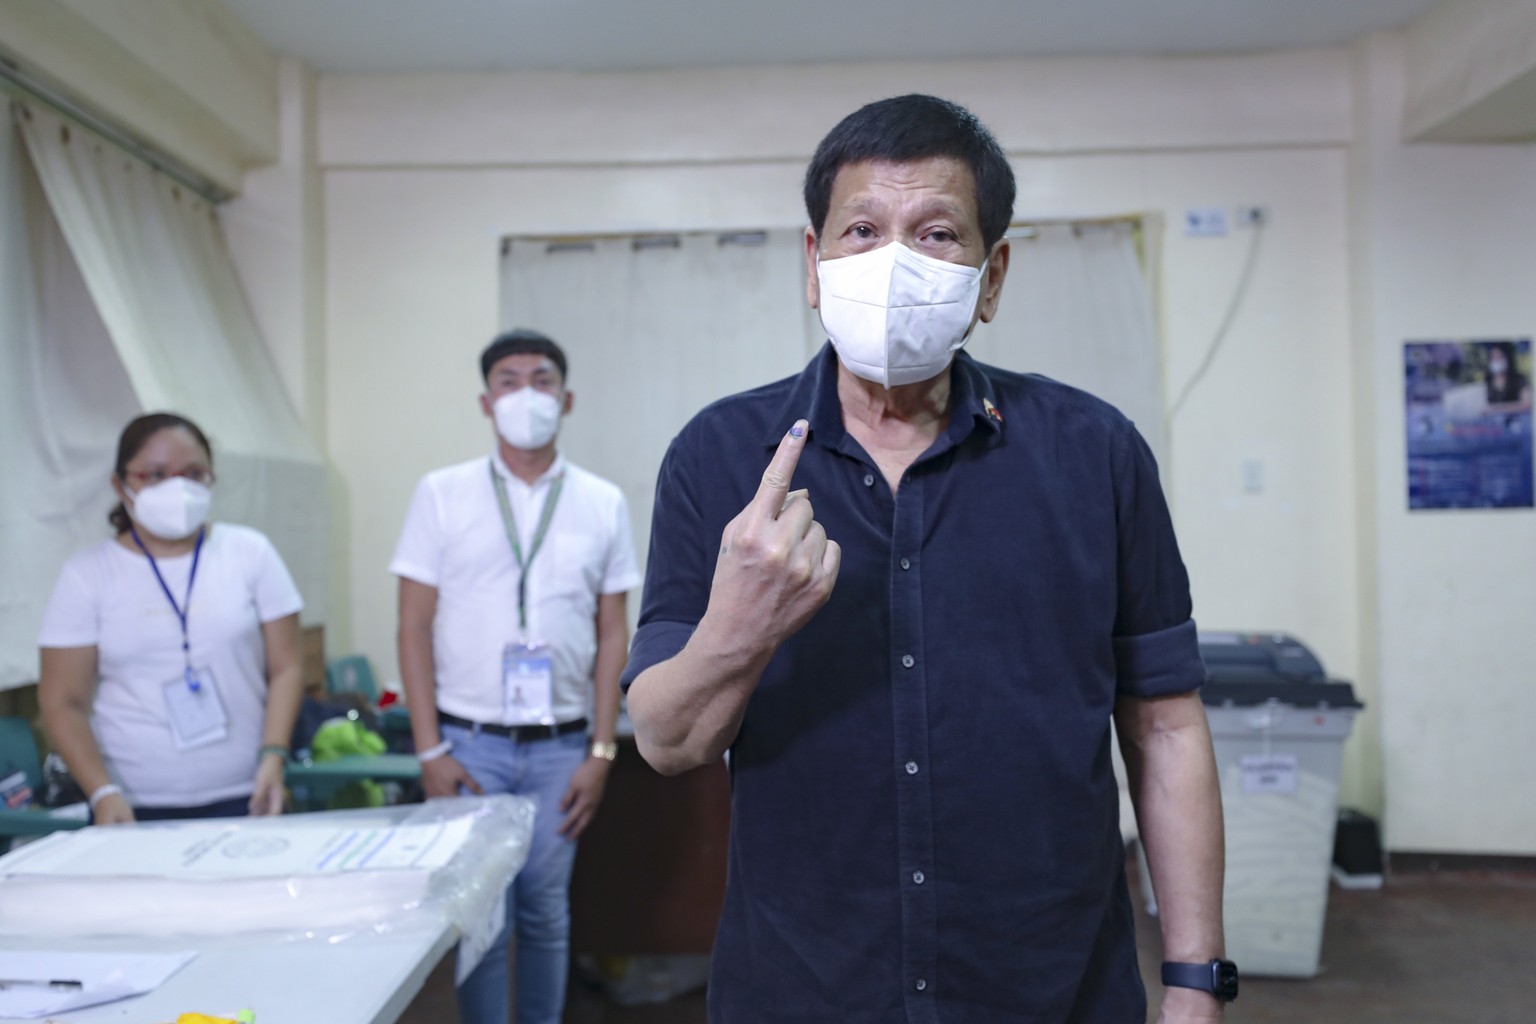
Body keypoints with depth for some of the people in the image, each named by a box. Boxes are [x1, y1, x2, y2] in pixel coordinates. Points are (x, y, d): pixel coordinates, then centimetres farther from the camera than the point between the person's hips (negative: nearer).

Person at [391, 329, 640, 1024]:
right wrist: (430, 751, -5)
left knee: (545, 913, 10)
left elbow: (612, 634, 5)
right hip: (469, 741, -1)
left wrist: (602, 753, 0)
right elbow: (415, 629, 0)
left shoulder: (603, 503, 4)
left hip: (560, 746, 1)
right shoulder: (442, 494, 1)